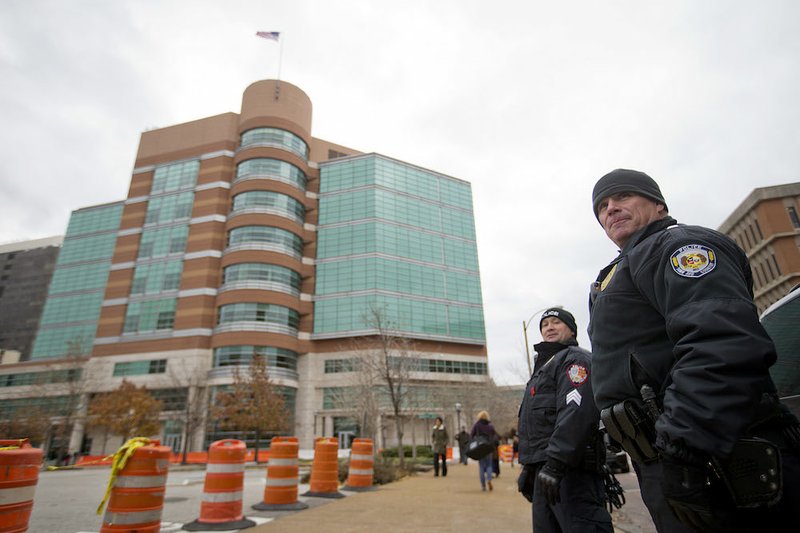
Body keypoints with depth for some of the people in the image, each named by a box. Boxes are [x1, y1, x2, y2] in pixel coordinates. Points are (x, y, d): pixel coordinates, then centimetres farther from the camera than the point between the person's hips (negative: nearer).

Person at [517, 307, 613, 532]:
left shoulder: (575, 359, -5)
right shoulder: (544, 366, 24)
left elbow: (577, 413, -21)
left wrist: (556, 464, -27)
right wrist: (528, 468, 23)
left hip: (570, 470, -9)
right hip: (545, 472, 9)